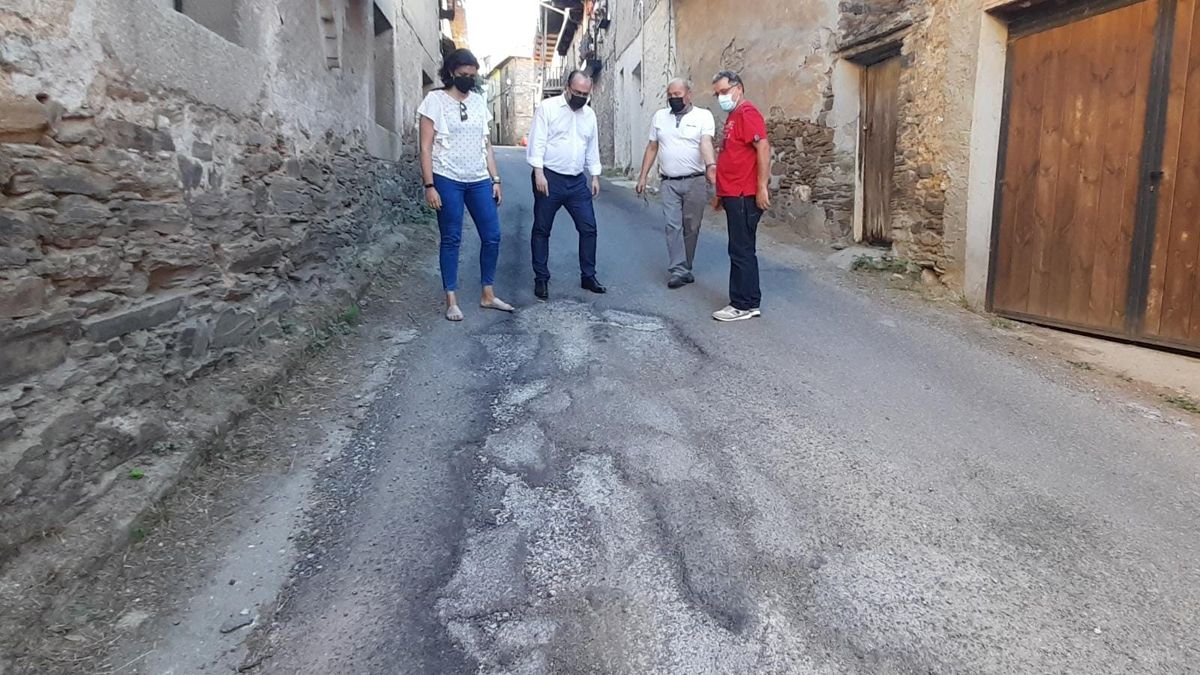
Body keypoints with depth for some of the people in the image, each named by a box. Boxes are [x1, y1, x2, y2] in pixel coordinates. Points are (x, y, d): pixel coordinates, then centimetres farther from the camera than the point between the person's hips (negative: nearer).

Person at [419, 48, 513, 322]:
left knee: (492, 237, 4)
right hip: (448, 181, -5)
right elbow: (426, 147, -6)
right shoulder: (435, 100, -4)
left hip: (480, 181, 5)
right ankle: (451, 300, 10)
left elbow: (486, 145, 14)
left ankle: (488, 295, 17)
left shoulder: (479, 101, 11)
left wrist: (495, 180, 8)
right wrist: (429, 185, -13)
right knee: (451, 239, 1)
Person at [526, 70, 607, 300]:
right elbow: (537, 142, -10)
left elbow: (593, 147, 17)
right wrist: (539, 173, -17)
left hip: (577, 181, 5)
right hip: (549, 178, -5)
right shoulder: (547, 107, -5)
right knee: (542, 230, 3)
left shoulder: (589, 114, 12)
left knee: (588, 227, 3)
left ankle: (588, 276, 16)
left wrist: (595, 176, 13)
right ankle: (541, 279, 13)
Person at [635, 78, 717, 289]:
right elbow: (652, 148, 15)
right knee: (673, 226, -6)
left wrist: (710, 165, -38)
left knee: (691, 227, 6)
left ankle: (684, 267, 20)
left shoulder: (703, 116, -2)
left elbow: (706, 143, -19)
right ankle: (678, 271, -6)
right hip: (669, 183, 2)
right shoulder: (660, 116, 10)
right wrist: (643, 176, 11)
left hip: (695, 182, -2)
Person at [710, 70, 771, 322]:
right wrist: (720, 194, 24)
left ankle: (743, 305, 2)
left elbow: (763, 148, -20)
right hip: (733, 196, 10)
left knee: (741, 251, -5)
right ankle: (751, 302, 20)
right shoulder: (733, 117, 20)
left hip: (744, 197, -10)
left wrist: (762, 187, -24)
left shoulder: (747, 113, -10)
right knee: (742, 250, 13)